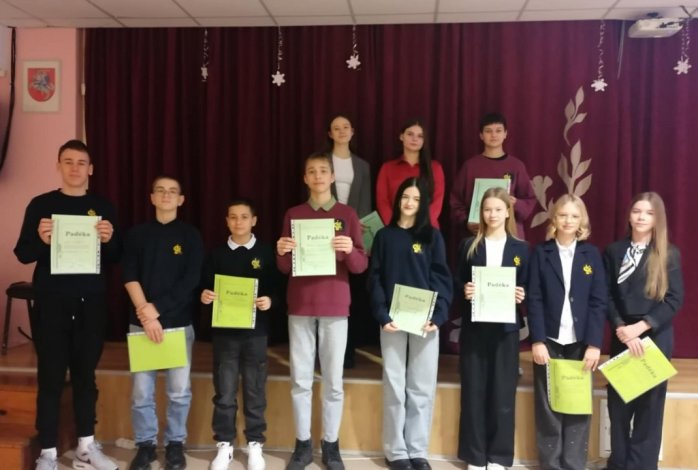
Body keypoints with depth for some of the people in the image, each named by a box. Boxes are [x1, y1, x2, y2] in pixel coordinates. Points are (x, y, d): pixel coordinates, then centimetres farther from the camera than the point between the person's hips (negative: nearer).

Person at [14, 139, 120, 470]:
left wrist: (110, 240, -14)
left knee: (85, 375, 9)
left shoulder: (103, 207, 7)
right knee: (50, 378, 3)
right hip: (51, 303, -1)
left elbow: (116, 258, 7)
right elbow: (22, 254, -1)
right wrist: (41, 240, -21)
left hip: (91, 304, 2)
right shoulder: (41, 204, 2)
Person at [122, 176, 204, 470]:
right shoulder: (137, 234, 8)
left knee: (179, 390, 3)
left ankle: (175, 443, 20)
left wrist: (156, 309, -11)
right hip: (141, 322, 1)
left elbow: (190, 281, -5)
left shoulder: (190, 236, 4)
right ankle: (145, 444, 19)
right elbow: (129, 277, -1)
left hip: (179, 322, -1)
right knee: (141, 390, 2)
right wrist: (145, 313, -13)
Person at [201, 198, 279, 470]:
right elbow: (204, 287, 8)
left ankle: (255, 444, 20)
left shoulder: (266, 252, 2)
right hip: (224, 331, 1)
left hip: (255, 331, -1)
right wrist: (204, 296, -14)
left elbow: (277, 287, 1)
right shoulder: (217, 254, 7)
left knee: (255, 391, 8)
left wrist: (270, 300, -19)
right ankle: (224, 445, 20)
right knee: (224, 392, 6)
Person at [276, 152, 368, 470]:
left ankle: (331, 444, 15)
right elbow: (284, 268, 7)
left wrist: (350, 250, -20)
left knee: (333, 380, 3)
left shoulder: (347, 215, 4)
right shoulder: (294, 215, 7)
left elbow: (361, 266, 1)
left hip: (335, 306, -1)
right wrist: (282, 253, -15)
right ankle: (303, 443, 17)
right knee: (300, 379, 5)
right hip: (300, 305, 1)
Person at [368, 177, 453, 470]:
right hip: (393, 320, 0)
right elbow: (375, 279, 2)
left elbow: (442, 279, 0)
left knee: (422, 388, 4)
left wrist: (437, 316, -13)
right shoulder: (384, 236, 7)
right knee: (395, 388, 3)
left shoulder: (432, 237, 6)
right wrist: (382, 316, -10)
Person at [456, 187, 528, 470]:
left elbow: (526, 288, 7)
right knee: (473, 391, 4)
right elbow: (457, 283, 6)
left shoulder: (521, 248, 7)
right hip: (474, 327, 0)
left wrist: (522, 295, -13)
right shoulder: (469, 246, 7)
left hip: (505, 328, 0)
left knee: (503, 392, 4)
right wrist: (464, 290, -14)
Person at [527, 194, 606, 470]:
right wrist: (537, 341, -10)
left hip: (581, 342, 1)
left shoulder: (591, 254, 5)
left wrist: (594, 344, -8)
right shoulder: (541, 253, 2)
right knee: (548, 407, 4)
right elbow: (534, 300, -2)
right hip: (549, 341, -1)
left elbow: (599, 301, 0)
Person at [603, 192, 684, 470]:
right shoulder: (614, 252, 6)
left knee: (649, 405, 3)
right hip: (621, 338, 2)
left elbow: (674, 299, -6)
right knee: (618, 404, 6)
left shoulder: (669, 254, 1)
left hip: (655, 338, -2)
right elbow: (606, 296, 1)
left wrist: (641, 326, -15)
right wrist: (621, 329, -13)